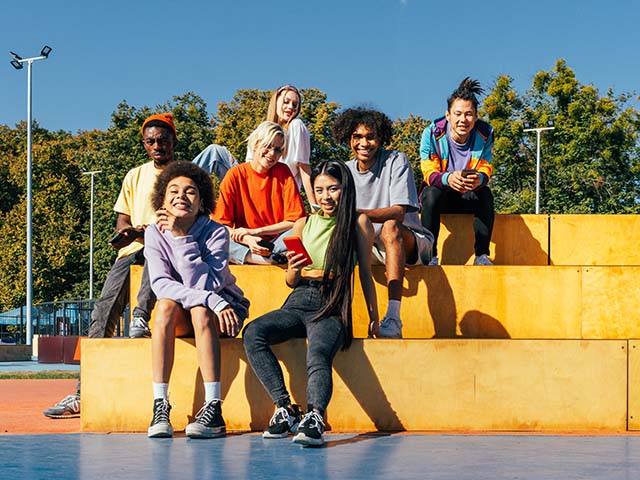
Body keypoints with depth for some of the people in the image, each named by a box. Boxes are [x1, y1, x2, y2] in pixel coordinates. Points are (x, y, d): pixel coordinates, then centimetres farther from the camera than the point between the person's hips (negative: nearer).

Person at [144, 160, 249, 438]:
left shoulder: (216, 233, -16)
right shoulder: (155, 234, -9)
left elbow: (204, 284, -27)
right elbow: (161, 284, -22)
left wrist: (182, 237, -31)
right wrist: (212, 300, -34)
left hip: (222, 310, -2)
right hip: (180, 317, 2)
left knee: (200, 311, -35)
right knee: (166, 305, -32)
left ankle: (214, 408, -39)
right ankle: (160, 406, -34)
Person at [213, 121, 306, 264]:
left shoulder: (283, 173, 0)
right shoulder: (235, 175, -1)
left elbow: (295, 221, -4)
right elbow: (221, 224, -5)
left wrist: (256, 231, -11)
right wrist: (247, 239, -23)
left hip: (276, 242, 0)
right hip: (244, 244, 0)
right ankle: (273, 259, -38)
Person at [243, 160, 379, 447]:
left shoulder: (357, 224, 8)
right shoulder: (303, 225, 16)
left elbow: (365, 273, 13)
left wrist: (374, 318, 13)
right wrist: (294, 269, -3)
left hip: (333, 307, -4)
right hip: (299, 302, 4)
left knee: (318, 354, -36)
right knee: (253, 332, -27)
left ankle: (314, 418, -58)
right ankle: (285, 408, -29)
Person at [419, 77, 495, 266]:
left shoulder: (484, 134, -11)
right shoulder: (432, 133, -16)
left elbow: (485, 171, -16)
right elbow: (429, 173, -21)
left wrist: (479, 179, -43)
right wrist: (448, 178, -46)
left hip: (468, 197, 1)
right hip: (441, 195, -1)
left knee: (485, 194, -30)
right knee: (432, 193, -35)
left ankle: (482, 255, -27)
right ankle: (429, 254, -31)